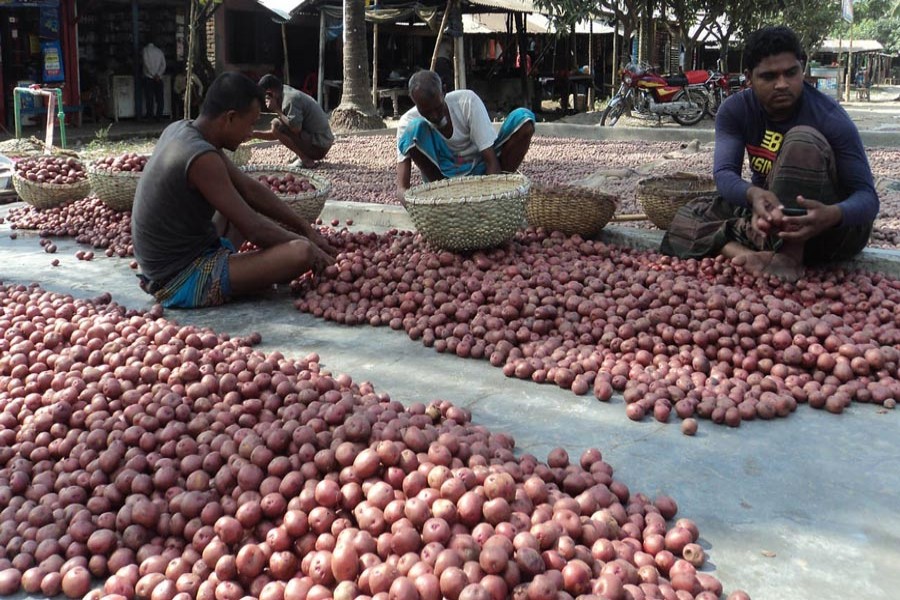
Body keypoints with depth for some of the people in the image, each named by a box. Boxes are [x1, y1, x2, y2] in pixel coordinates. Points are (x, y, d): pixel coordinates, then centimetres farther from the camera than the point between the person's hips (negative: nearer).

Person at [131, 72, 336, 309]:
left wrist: (307, 230, 8)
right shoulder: (202, 158, -25)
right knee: (303, 252, -23)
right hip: (183, 282, -10)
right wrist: (307, 244, -6)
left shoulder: (180, 130, 4)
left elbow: (250, 188, 8)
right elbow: (254, 230, -23)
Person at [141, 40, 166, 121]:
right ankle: (159, 116, 1)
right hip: (159, 78, 3)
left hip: (149, 77, -3)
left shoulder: (145, 50, 0)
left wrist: (153, 75, -9)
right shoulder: (159, 51, 12)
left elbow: (147, 64, -10)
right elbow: (163, 65, 3)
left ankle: (149, 115, -6)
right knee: (159, 97, 3)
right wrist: (158, 74, -4)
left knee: (149, 97, -3)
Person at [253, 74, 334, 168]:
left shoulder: (290, 99, -14)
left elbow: (296, 128, -28)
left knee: (276, 124, -15)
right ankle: (306, 157, 11)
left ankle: (305, 160, -11)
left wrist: (277, 110, -14)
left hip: (318, 146, -10)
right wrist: (252, 134, 15)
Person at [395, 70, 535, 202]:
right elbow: (401, 188, -24)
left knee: (523, 118, -22)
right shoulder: (408, 122, -19)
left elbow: (492, 161, -22)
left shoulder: (467, 101, -20)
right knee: (414, 129, -29)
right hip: (445, 177, -1)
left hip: (479, 170, 1)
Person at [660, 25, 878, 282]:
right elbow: (724, 173, -21)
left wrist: (833, 215, -47)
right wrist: (753, 195, -46)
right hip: (768, 213, 5)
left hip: (828, 227, -4)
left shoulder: (830, 118, -19)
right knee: (685, 219, -11)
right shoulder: (735, 110, -8)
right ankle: (753, 256, -36)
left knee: (802, 139, -28)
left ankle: (790, 257, -33)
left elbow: (867, 196, -22)